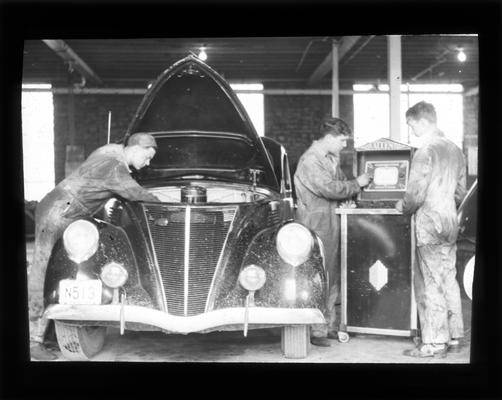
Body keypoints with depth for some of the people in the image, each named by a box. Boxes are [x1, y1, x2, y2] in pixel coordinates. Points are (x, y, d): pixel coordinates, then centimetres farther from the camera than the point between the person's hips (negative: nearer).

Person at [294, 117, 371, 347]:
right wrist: (357, 184, -11)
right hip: (315, 226, -9)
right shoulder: (310, 160, -14)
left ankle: (330, 327, 21)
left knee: (332, 279, 12)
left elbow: (340, 184, 20)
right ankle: (317, 332, -1)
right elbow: (329, 189, -22)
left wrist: (356, 188, 0)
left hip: (331, 224, 9)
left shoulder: (331, 159, 16)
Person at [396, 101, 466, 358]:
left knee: (431, 284, -2)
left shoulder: (425, 151, -15)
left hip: (430, 225, -8)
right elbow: (461, 192, 15)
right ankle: (453, 337, 22)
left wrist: (403, 207, 1)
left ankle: (434, 344, 4)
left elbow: (415, 195, -17)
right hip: (450, 223, 8)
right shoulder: (454, 149, 10)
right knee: (449, 281, 14)